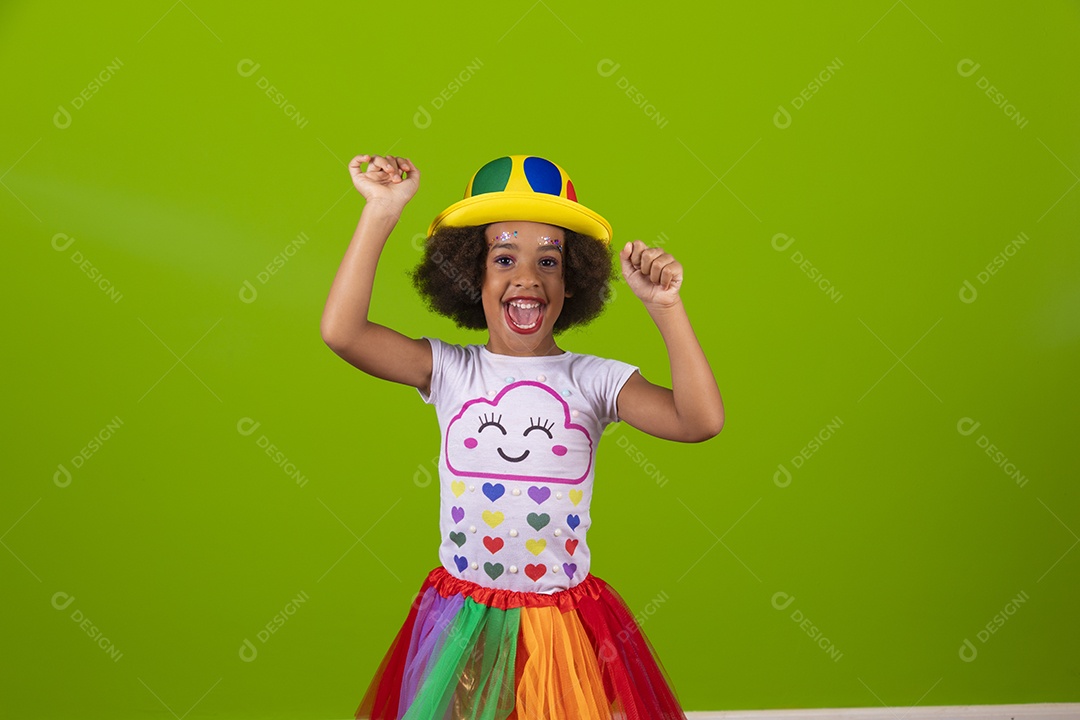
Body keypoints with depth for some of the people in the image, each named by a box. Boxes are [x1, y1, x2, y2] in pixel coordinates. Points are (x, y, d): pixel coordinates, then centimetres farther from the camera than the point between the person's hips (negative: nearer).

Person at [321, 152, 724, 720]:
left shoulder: (594, 380, -4)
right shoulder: (450, 370, -2)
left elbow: (701, 421, -16)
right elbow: (341, 330, -15)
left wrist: (666, 309, -22)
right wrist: (381, 212, -15)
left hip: (565, 624, 0)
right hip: (463, 624, 1)